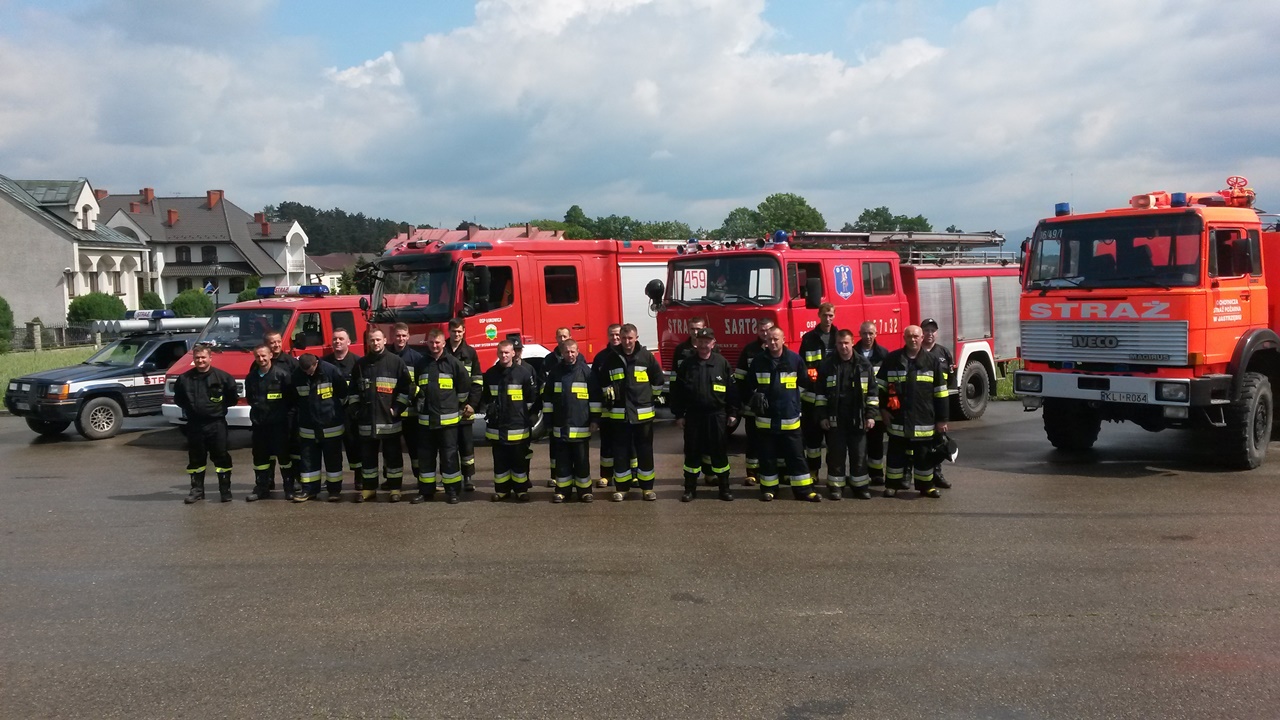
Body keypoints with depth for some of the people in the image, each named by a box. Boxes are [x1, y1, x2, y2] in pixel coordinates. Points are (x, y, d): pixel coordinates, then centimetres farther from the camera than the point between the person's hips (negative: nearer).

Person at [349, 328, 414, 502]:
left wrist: (397, 409, -7)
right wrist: (355, 409, 7)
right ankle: (368, 488, 19)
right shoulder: (360, 364, 10)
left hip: (389, 420, -3)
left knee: (392, 455, 3)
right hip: (366, 420, 4)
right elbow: (352, 390, 17)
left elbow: (406, 388, -3)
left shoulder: (396, 362, -1)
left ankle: (394, 488, 11)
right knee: (367, 456, 9)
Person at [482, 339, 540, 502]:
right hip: (497, 427, 3)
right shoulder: (490, 374, 5)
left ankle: (521, 490, 12)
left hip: (518, 426, -3)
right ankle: (502, 490, 20)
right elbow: (485, 397, 19)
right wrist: (489, 411, 14)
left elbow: (532, 396, 0)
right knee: (500, 461, 10)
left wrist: (524, 413, 2)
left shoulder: (524, 372, -6)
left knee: (519, 460, 4)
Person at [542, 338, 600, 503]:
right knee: (562, 461, 8)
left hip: (581, 426, -2)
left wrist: (595, 418, -3)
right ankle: (563, 490, 17)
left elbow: (595, 396, 1)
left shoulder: (586, 371, -2)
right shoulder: (555, 371, 5)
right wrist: (548, 419, 7)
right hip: (560, 426, 2)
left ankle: (584, 490, 12)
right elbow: (547, 396, 9)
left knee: (582, 461, 3)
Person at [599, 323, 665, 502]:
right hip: (619, 414, 1)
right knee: (621, 452, 6)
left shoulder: (647, 357, -2)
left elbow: (659, 380, 8)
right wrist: (609, 398, 12)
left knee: (645, 451, 5)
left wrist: (651, 397, 10)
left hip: (643, 413, -1)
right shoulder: (611, 359, 2)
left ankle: (647, 487, 14)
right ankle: (621, 487, 15)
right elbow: (603, 382, 16)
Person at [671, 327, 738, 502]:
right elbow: (677, 391, 4)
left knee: (719, 451, 5)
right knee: (692, 452, 7)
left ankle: (724, 488, 15)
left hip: (717, 415, -1)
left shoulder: (722, 363, 0)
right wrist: (678, 414, 1)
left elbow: (732, 389, 3)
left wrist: (732, 412, 1)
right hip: (693, 415, 1)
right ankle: (690, 488, 16)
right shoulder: (687, 364, 2)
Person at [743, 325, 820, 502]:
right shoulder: (758, 361, 1)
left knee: (796, 455, 3)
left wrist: (798, 405, 7)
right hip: (766, 418, 1)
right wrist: (755, 398, -2)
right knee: (767, 456, 9)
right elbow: (750, 385, 13)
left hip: (789, 418, -1)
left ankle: (804, 490, 8)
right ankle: (768, 488, 20)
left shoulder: (795, 359, -2)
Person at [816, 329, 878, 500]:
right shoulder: (828, 365, 2)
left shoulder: (864, 364, 2)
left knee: (859, 454, 7)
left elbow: (872, 392, 4)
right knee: (836, 454, 5)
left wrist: (871, 415, -2)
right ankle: (835, 486, 13)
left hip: (858, 418, 0)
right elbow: (820, 393, 5)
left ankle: (860, 486, 17)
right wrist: (822, 416, -1)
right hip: (835, 418, 0)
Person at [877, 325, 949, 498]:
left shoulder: (931, 360, 3)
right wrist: (883, 409, 1)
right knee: (896, 453, 9)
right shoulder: (892, 359, 2)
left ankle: (926, 485, 19)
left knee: (924, 454, 7)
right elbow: (880, 385, 8)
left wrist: (941, 419, 3)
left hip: (924, 420, 0)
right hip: (898, 419, 0)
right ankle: (892, 484, 19)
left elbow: (940, 392, 5)